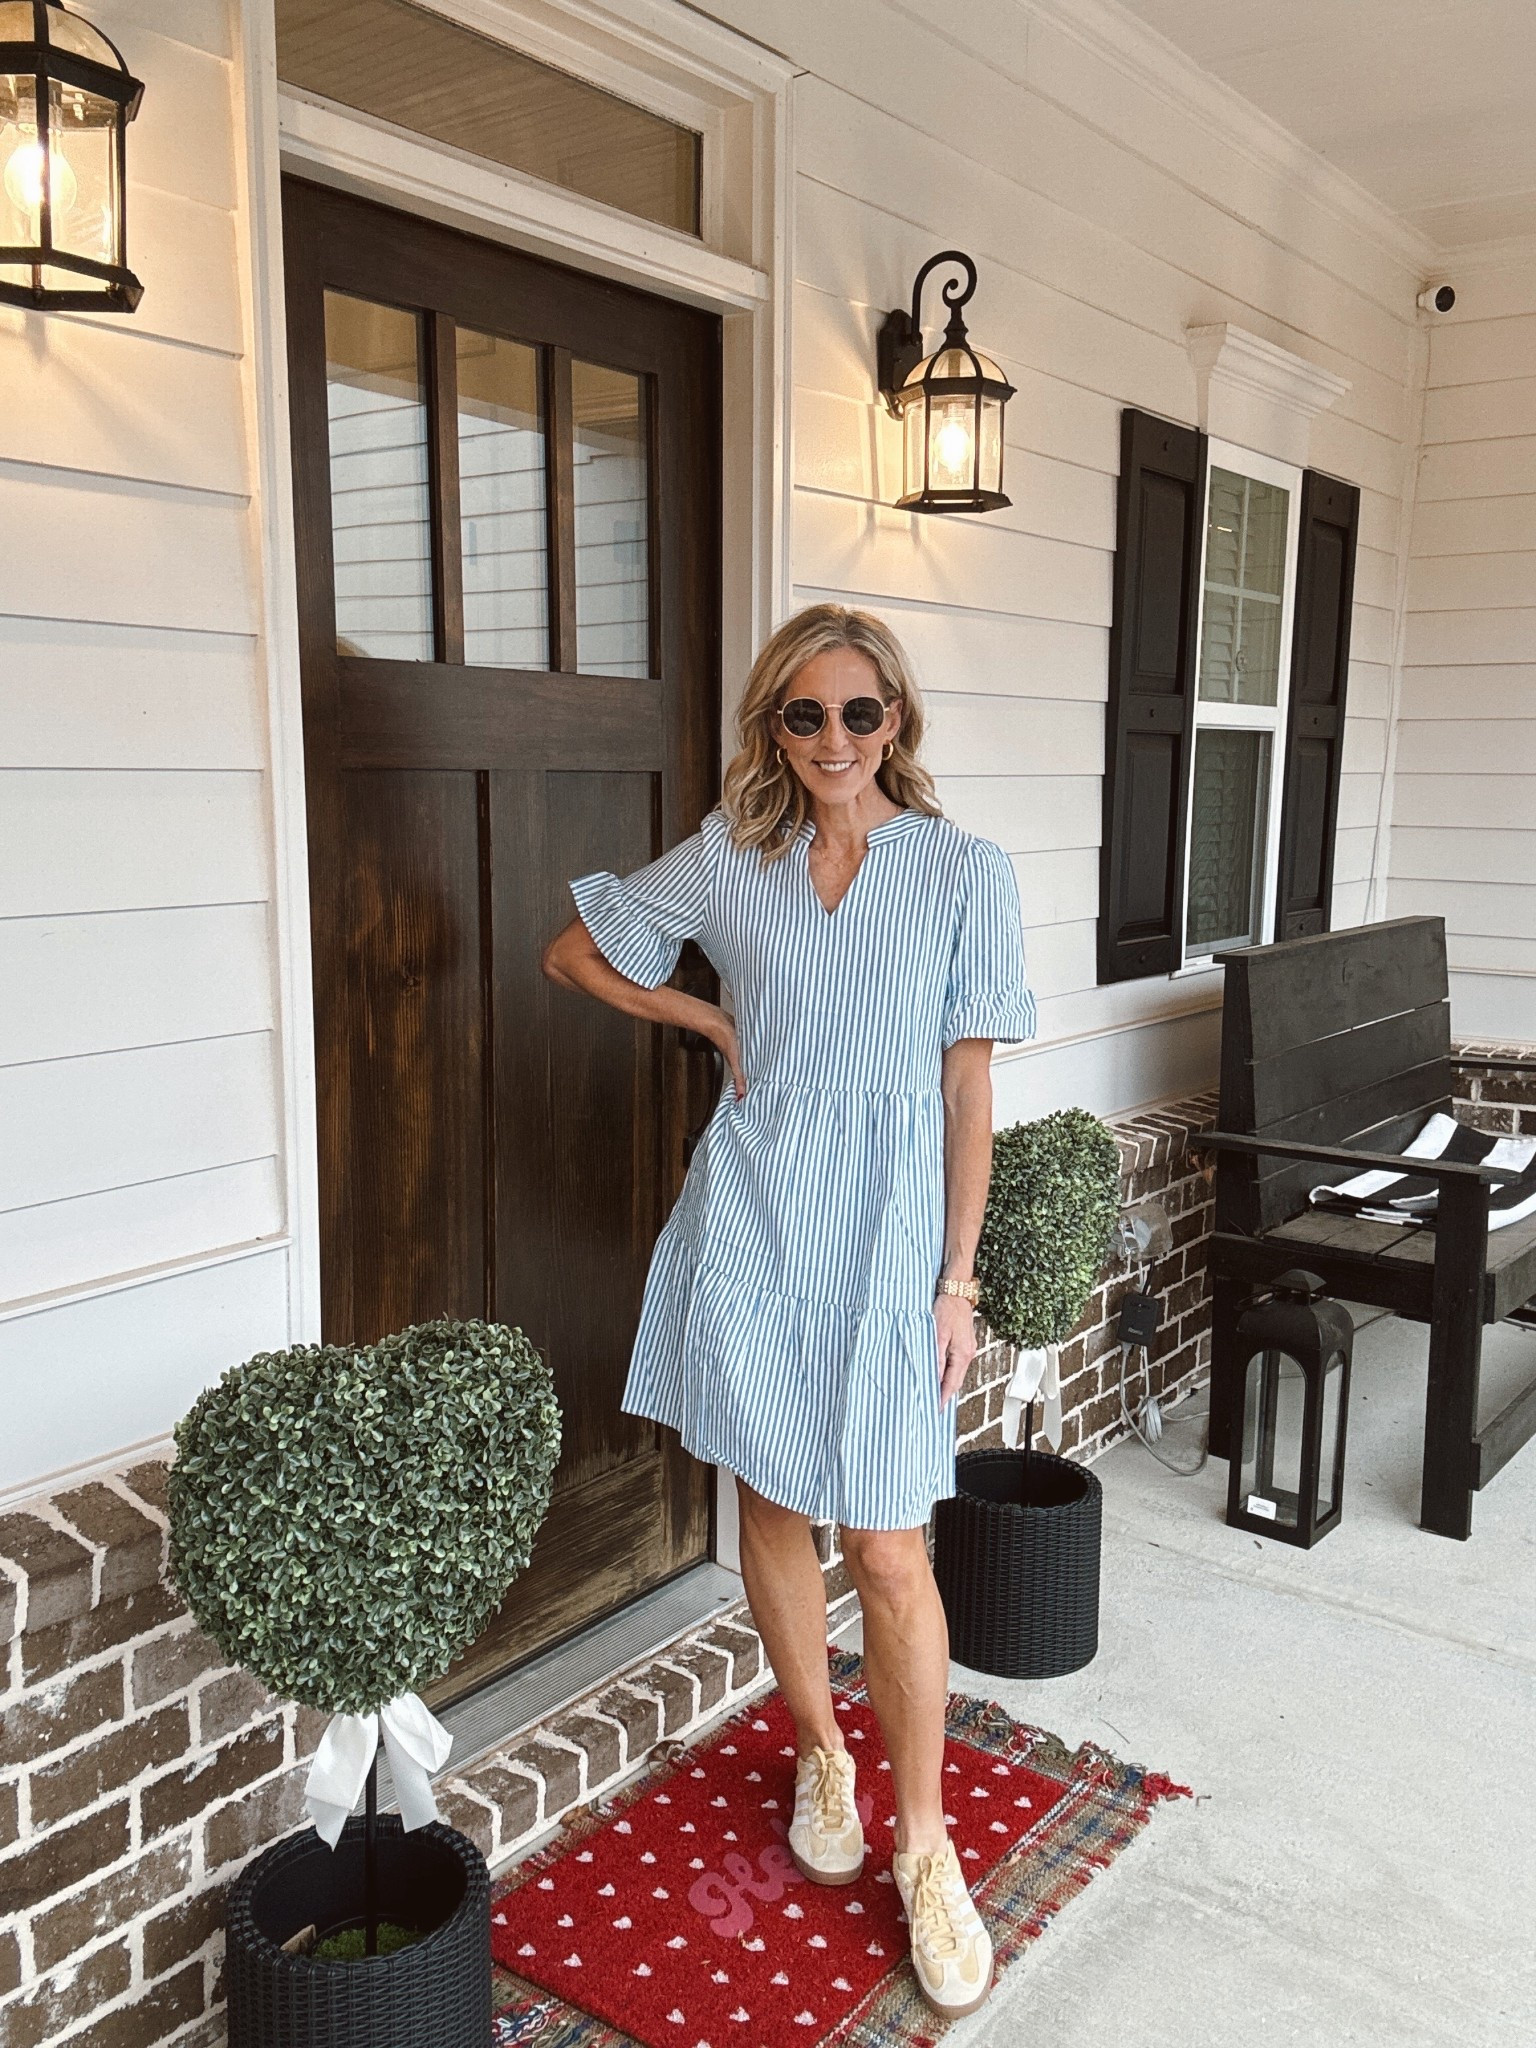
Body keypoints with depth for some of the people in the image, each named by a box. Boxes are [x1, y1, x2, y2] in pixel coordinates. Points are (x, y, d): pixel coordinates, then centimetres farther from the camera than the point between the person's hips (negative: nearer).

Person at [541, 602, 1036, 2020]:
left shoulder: (966, 870, -4)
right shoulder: (728, 859, 2)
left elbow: (968, 1088, -2)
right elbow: (576, 954, 13)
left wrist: (957, 1279, -3)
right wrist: (716, 1023, 2)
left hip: (885, 1234, -2)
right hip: (749, 1221, 3)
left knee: (887, 1548, 0)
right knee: (772, 1506, 15)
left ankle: (923, 1844, 21)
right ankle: (822, 1756, 39)